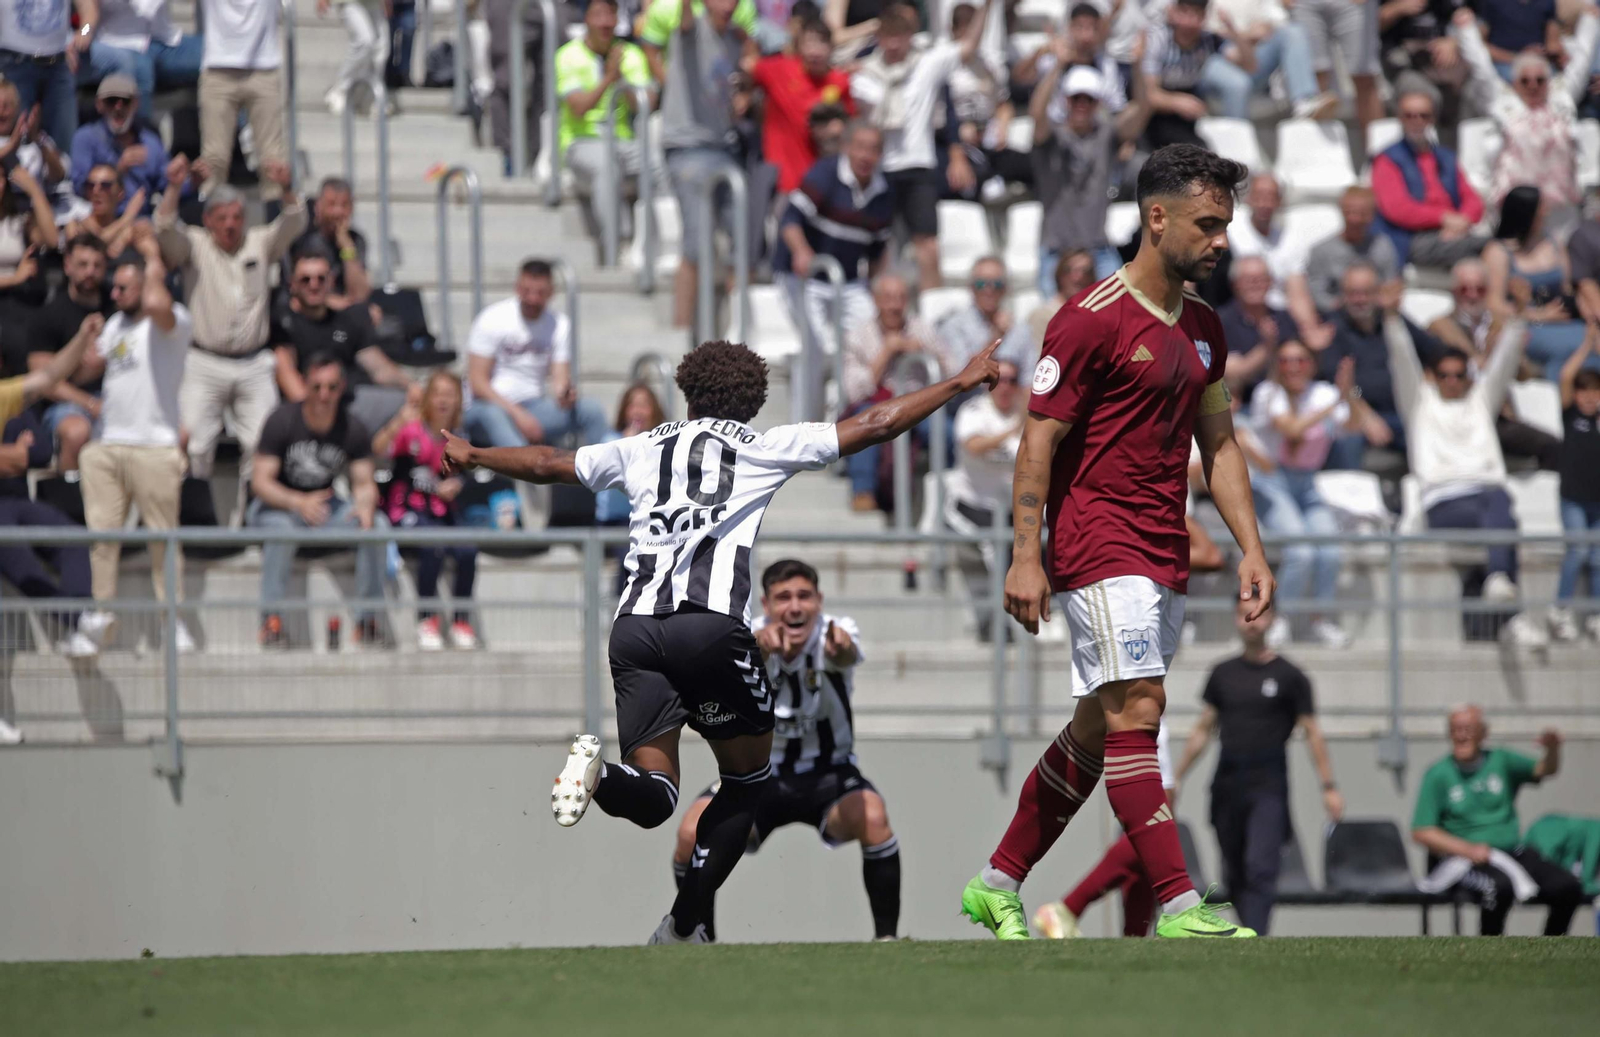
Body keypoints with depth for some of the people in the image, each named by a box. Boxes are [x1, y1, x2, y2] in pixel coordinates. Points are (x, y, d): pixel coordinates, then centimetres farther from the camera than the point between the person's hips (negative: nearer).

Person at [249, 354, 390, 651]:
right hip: (277, 503, -4)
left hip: (324, 503, 4)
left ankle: (368, 620, -13)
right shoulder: (282, 421, -18)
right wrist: (299, 502, -41)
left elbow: (364, 484, -7)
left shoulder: (352, 429, -7)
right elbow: (260, 481, -22)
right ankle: (271, 620, -33)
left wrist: (365, 506, -33)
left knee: (377, 524, -21)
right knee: (280, 527, -39)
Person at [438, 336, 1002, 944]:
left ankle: (598, 773, -31)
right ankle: (683, 928, 6)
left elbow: (547, 463, 35)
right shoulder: (765, 447, 15)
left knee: (653, 798, 4)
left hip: (634, 625, 3)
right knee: (747, 781, 16)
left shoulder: (642, 450, 23)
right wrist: (961, 384, 29)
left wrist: (470, 456, 53)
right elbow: (876, 425, 17)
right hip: (713, 622, -3)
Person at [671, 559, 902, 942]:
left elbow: (846, 652, -45)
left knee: (872, 818, -32)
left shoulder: (835, 632, -19)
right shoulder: (750, 635, -16)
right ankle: (700, 937, 2)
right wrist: (760, 645, -67)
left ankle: (886, 935, -17)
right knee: (692, 832, -23)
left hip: (828, 774, -1)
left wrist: (841, 649, -71)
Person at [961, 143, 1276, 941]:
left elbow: (1219, 446, 20)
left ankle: (999, 884, 22)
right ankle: (1179, 905, -21)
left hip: (1165, 556, 8)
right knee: (1136, 709, -15)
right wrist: (1026, 555, -17)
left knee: (1095, 729, 11)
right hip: (1099, 540, -8)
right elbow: (1039, 439, -11)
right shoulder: (1092, 321, -11)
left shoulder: (1202, 328, 14)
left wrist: (1250, 547, 11)